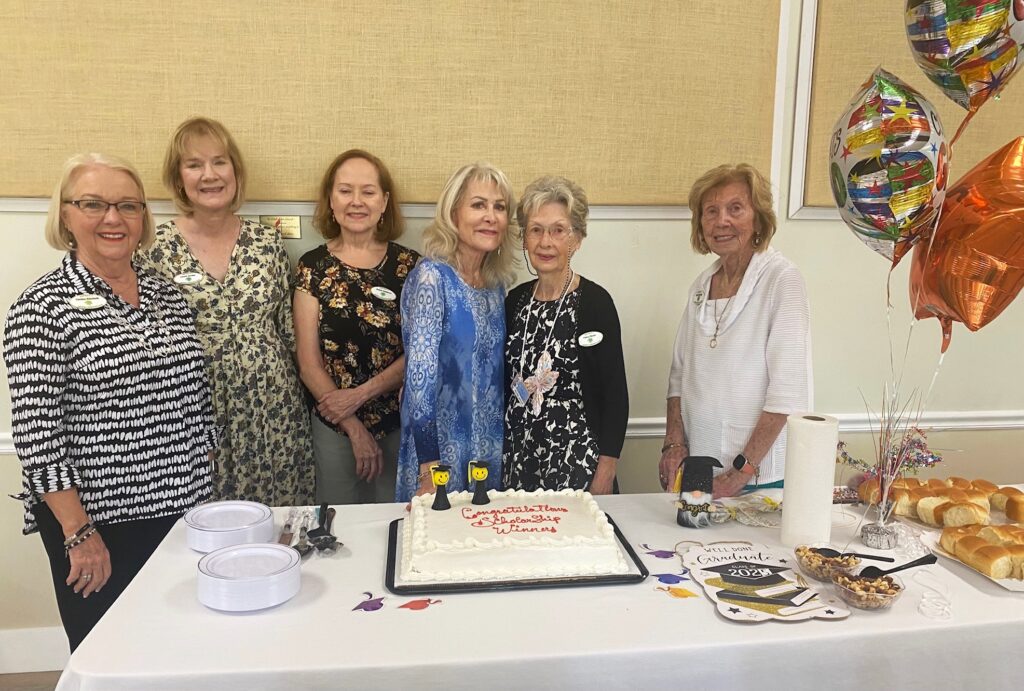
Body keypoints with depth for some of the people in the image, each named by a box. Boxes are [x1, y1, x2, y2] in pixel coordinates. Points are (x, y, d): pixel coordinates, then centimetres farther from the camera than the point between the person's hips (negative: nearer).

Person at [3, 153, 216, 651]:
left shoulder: (167, 295, 7)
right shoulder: (44, 307, -10)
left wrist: (206, 489, 13)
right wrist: (78, 533, -14)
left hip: (185, 510, 5)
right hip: (97, 523, -5)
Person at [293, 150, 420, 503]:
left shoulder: (409, 265, -1)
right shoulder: (313, 266, -1)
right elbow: (309, 361, -4)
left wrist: (361, 394, -14)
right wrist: (354, 427, -9)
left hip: (400, 421, 0)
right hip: (334, 426, 0)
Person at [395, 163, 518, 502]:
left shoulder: (497, 283, 5)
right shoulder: (432, 276, -15)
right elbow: (420, 372, -21)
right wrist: (430, 467, -23)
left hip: (491, 452, 6)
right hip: (441, 448, -6)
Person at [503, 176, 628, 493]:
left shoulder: (595, 301, -10)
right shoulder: (515, 300, 5)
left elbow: (616, 396, -10)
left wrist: (604, 476, -13)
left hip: (576, 466, -5)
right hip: (517, 461, 5)